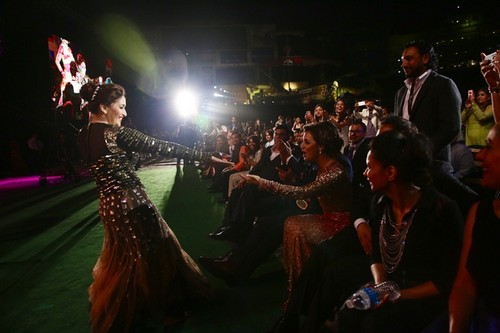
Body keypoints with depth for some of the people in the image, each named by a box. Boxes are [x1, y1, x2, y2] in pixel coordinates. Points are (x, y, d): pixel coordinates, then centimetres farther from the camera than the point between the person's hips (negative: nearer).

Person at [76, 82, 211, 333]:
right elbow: (161, 147, -21)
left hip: (108, 204, 8)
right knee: (151, 252, 9)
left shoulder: (83, 136, 5)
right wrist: (204, 156, -18)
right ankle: (162, 308, 26)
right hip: (131, 203, -8)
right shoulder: (116, 133, -18)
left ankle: (117, 311, 43)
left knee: (123, 255, 25)